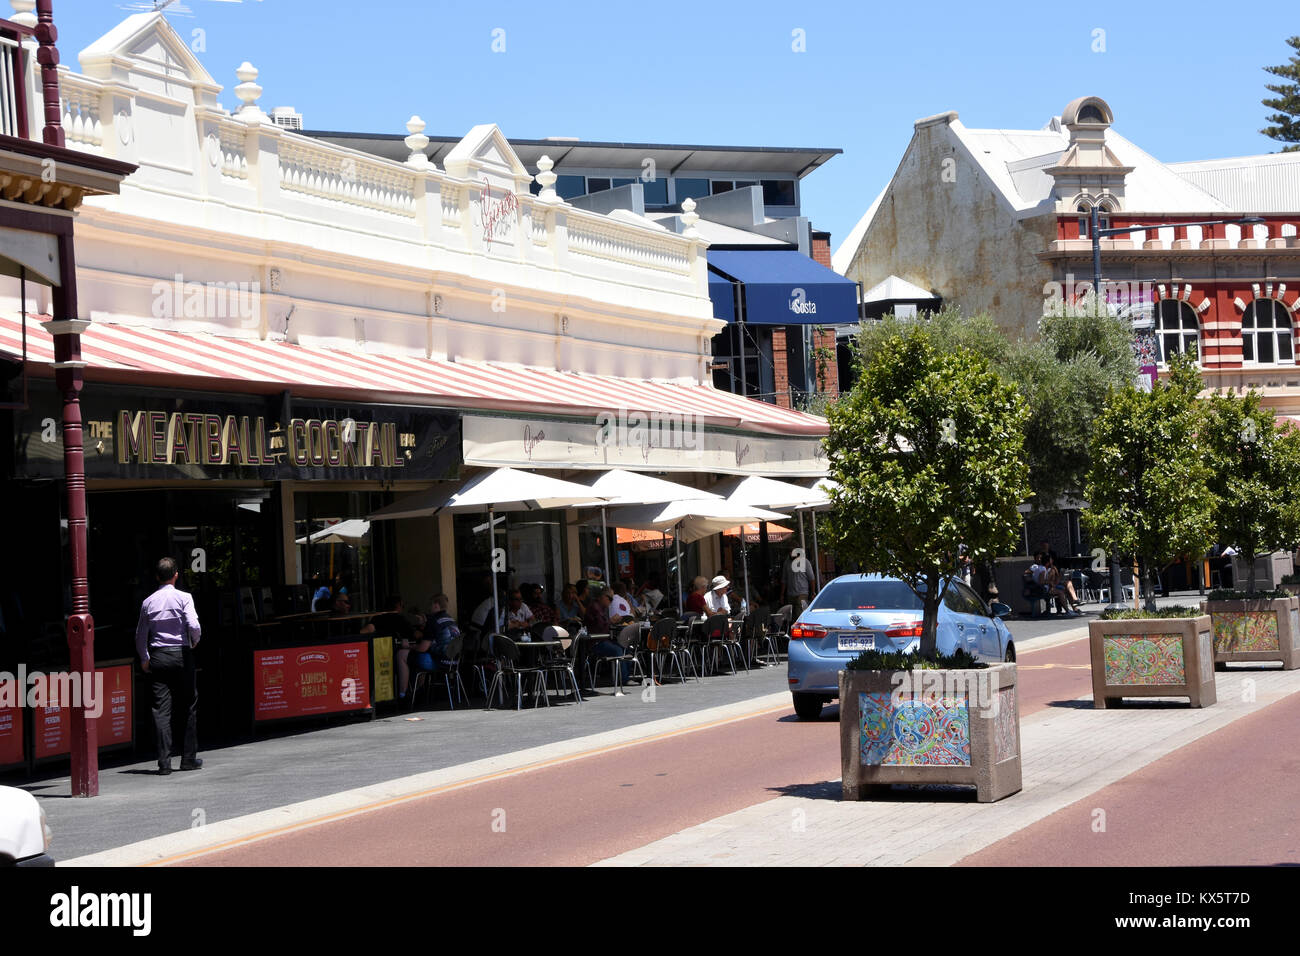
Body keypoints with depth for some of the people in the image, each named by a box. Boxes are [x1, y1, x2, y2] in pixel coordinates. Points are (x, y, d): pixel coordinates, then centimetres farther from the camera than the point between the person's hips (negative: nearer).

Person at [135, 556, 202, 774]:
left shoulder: (148, 602, 6)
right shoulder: (183, 598, -5)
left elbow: (140, 636, 10)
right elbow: (194, 626, -16)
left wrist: (144, 659, 23)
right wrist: (195, 641, 6)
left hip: (157, 657, 3)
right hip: (180, 654, -3)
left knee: (161, 709, 0)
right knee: (188, 706, 8)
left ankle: (164, 762, -5)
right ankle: (188, 758, 9)